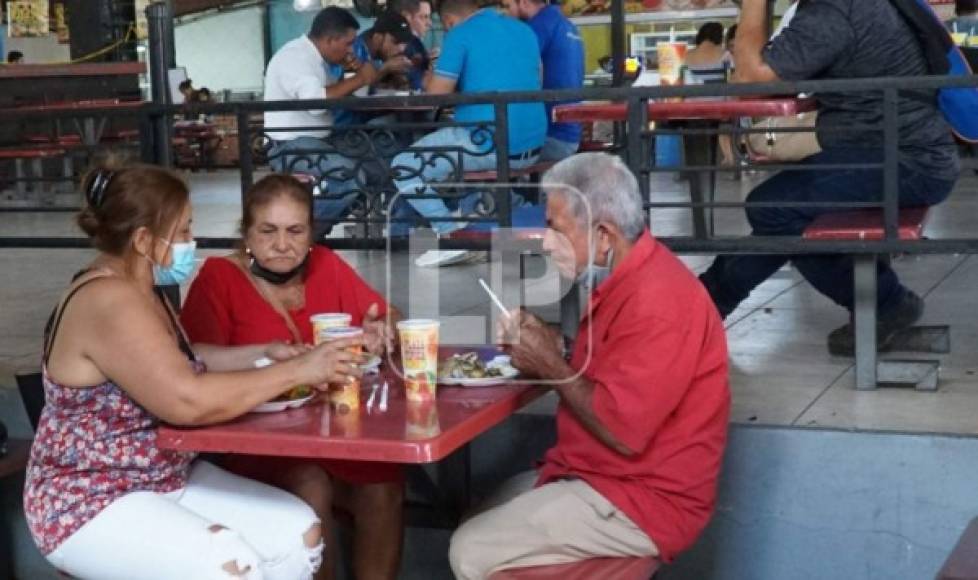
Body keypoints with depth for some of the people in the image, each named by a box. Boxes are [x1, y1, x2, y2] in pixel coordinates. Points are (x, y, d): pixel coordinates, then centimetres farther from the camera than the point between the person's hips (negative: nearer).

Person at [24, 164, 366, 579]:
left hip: (166, 480, 10)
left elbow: (180, 364, 22)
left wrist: (263, 354, 7)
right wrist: (296, 371, -25)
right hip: (91, 504, -10)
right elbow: (189, 401, -33)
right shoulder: (109, 301, -24)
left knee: (300, 530, 0)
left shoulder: (137, 291, 8)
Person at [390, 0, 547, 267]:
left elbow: (435, 95, -9)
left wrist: (430, 80, 15)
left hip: (489, 144, -8)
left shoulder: (460, 35, -6)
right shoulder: (524, 30, 15)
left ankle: (453, 235, -4)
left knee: (403, 167, 5)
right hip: (532, 146, 8)